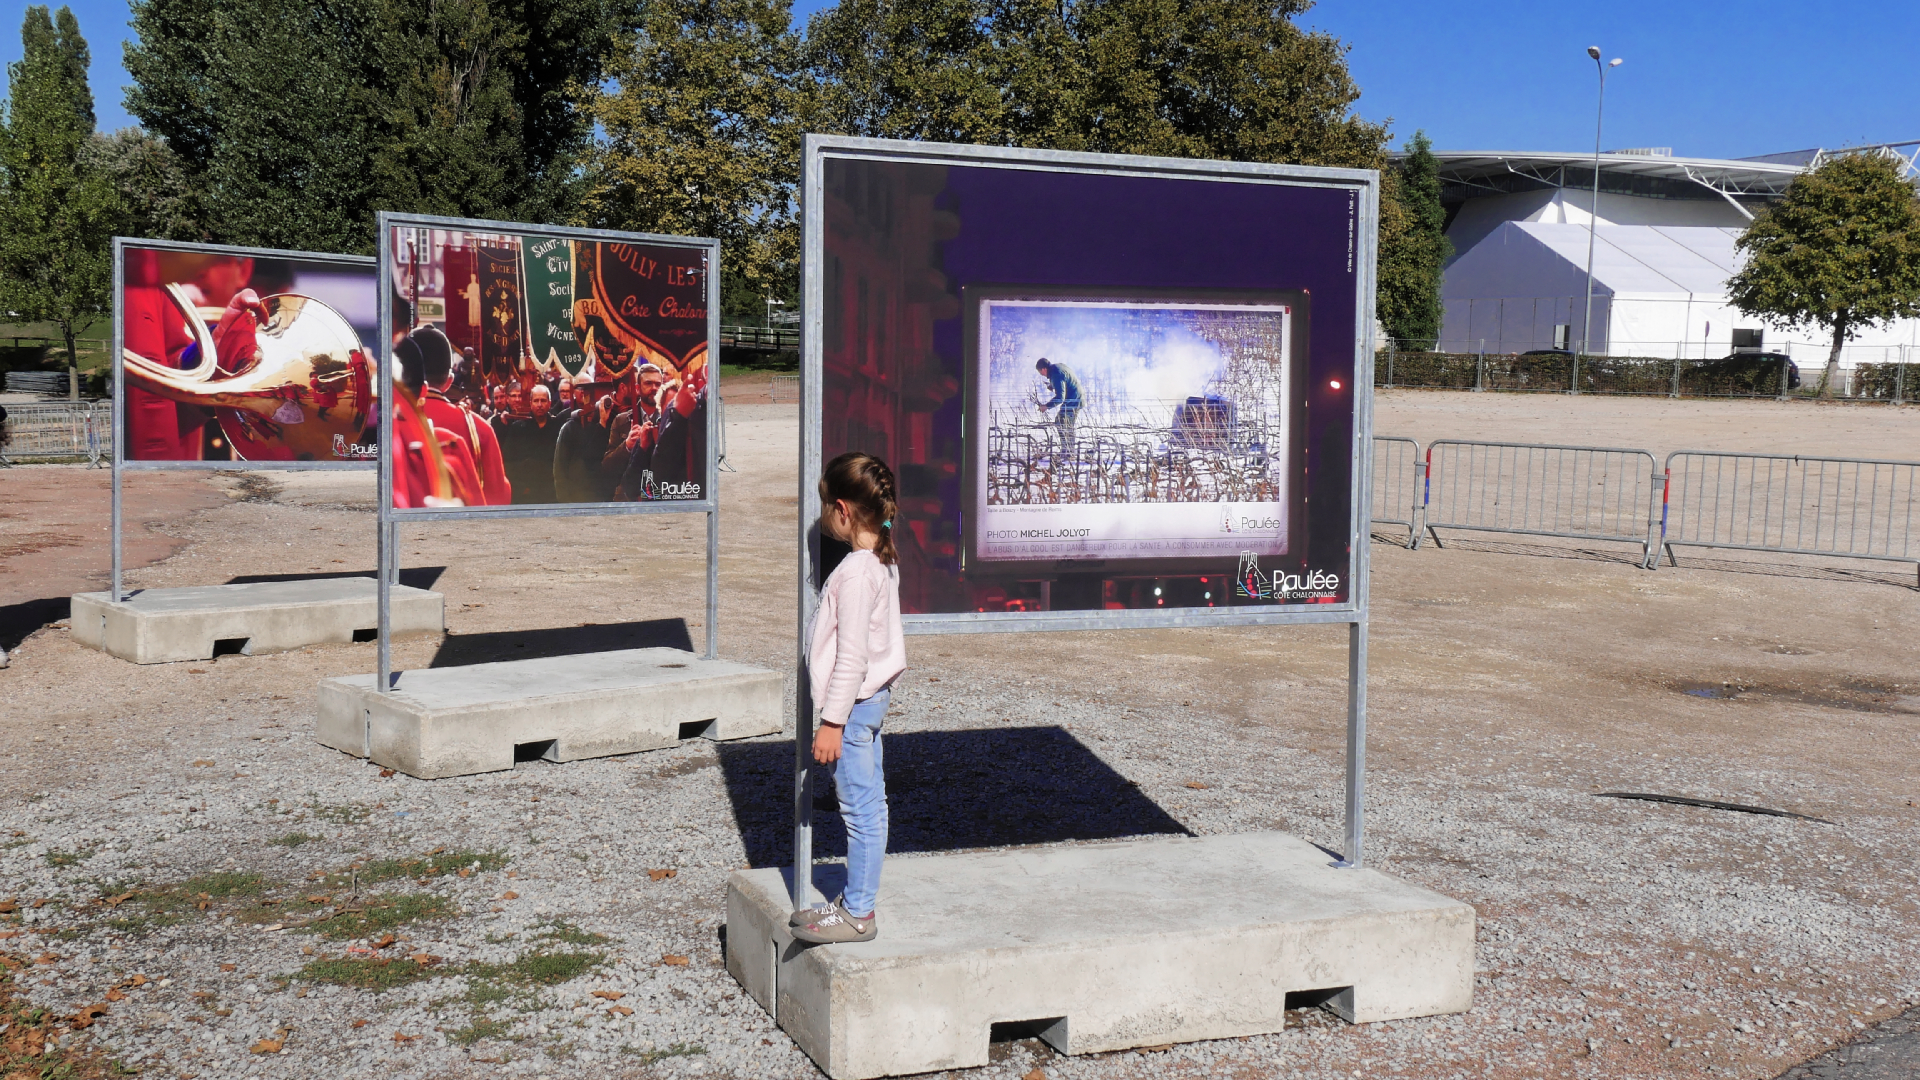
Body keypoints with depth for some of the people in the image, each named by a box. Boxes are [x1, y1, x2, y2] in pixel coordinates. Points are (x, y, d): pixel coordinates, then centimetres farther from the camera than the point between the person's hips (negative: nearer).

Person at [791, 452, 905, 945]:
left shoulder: (856, 572, -22)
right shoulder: (883, 560, 7)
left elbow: (852, 656, -23)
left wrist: (832, 720, -18)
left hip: (854, 702, -10)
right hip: (872, 697, 10)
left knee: (860, 810, -1)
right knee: (869, 806, 16)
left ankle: (857, 914, 8)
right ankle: (857, 899, 27)